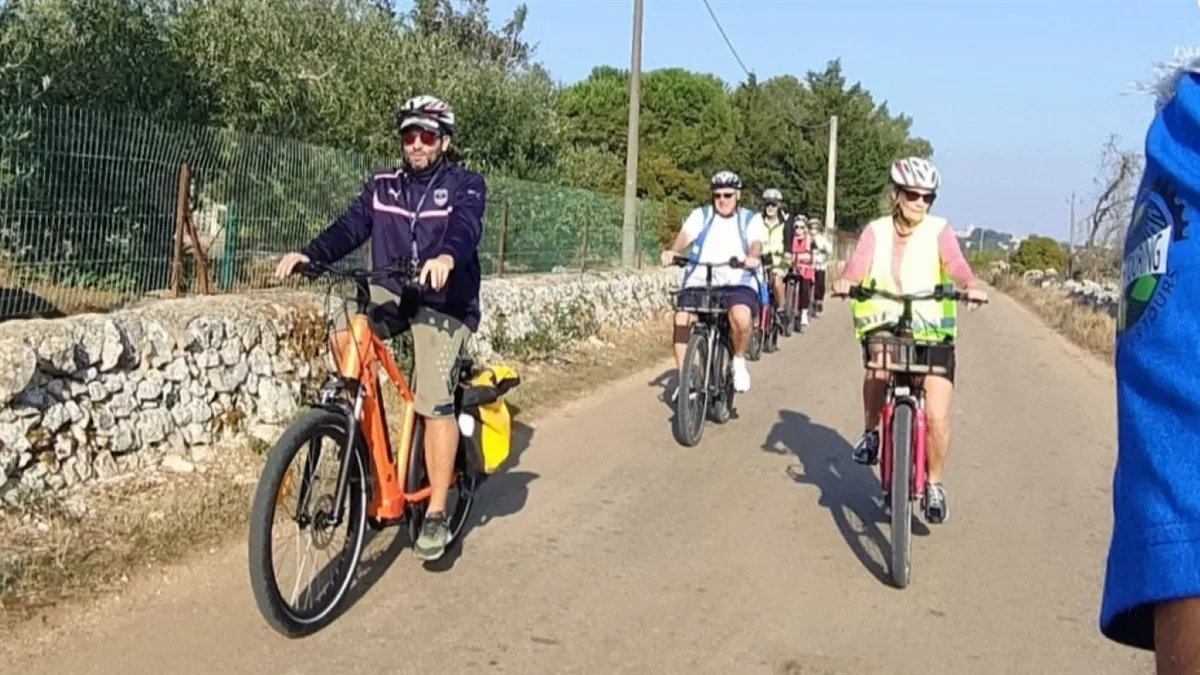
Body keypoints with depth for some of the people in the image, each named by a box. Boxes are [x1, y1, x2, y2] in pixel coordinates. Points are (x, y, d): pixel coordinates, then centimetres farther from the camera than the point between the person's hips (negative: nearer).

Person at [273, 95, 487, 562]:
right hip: (391, 292, 4)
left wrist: (447, 255, -45)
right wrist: (310, 254, -22)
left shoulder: (465, 185, 0)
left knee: (434, 399, -19)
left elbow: (466, 226, -21)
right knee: (345, 331, -27)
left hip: (444, 300, -4)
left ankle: (437, 514, -10)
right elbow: (349, 228, -2)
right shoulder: (382, 187, 12)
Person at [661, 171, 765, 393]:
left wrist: (752, 257, -33)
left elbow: (756, 243, -8)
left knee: (741, 318, -32)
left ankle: (739, 362, -3)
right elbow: (685, 235, -6)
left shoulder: (750, 219, 12)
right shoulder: (700, 215, 12)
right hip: (699, 282, 2)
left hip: (738, 284, -2)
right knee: (682, 320, -21)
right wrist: (673, 251, -29)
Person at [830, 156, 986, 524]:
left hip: (933, 332, 0)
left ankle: (934, 485, 15)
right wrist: (845, 281, -38)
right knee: (878, 363, -33)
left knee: (936, 417, -10)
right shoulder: (876, 231, 3)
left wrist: (971, 285, -40)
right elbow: (857, 263, -15)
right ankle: (871, 431, -4)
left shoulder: (939, 230, 0)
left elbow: (956, 265, -18)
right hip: (887, 326, 1)